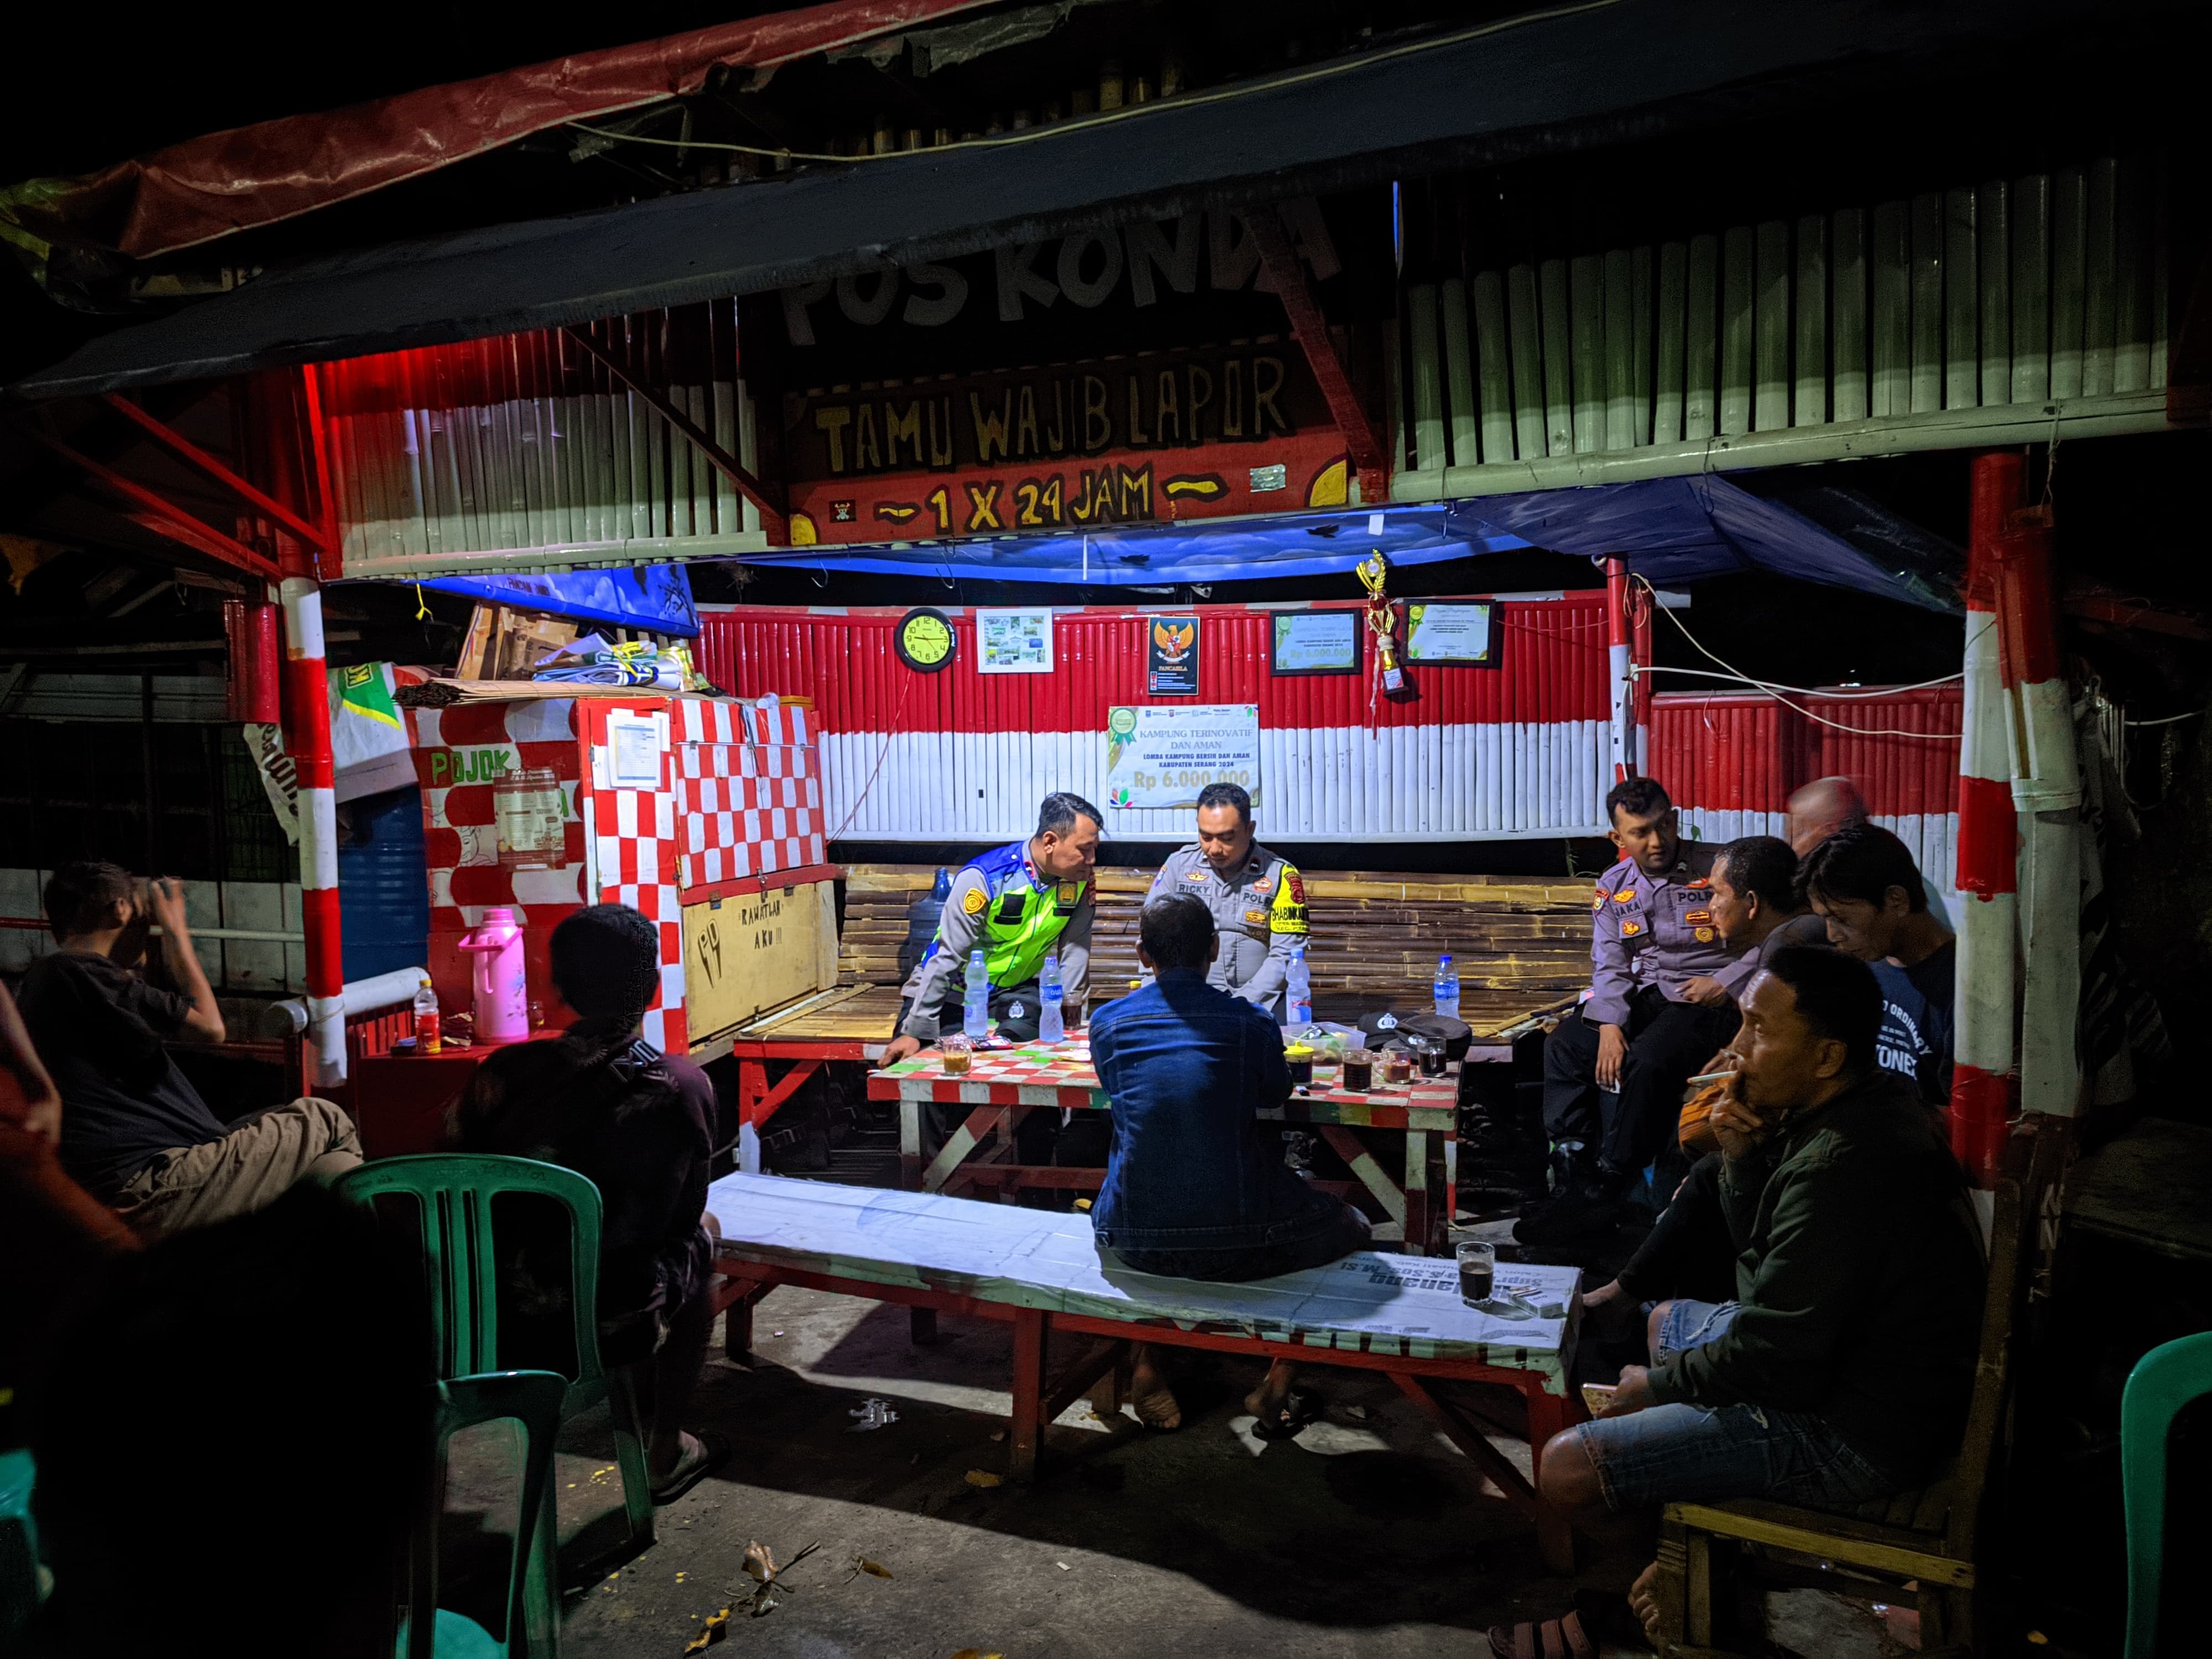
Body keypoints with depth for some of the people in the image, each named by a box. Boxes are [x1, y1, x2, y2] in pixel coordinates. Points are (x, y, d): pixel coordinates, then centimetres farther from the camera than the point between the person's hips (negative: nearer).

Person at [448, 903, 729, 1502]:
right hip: (610, 1328, -3)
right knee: (701, 1235, 26)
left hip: (489, 1319, 4)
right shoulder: (681, 1086, -16)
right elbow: (683, 1215, -3)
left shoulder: (505, 1071, -8)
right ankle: (665, 1453, 36)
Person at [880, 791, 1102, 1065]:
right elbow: (946, 957, -26)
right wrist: (916, 1032, -26)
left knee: (1020, 1034, -25)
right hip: (954, 989, -3)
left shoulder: (1081, 878, -14)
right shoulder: (984, 877, -27)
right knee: (910, 1058, -9)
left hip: (1016, 987, 3)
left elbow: (1076, 944, -7)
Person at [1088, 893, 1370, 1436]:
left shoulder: (1107, 1022, -2)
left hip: (1134, 1245, 2)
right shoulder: (1250, 1021, -7)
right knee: (1350, 1225, 25)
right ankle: (1276, 1386, 25)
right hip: (1240, 1244, -2)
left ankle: (1145, 1370, 30)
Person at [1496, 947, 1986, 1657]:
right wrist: (1743, 1159, -7)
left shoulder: (1844, 1169, -31)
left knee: (1566, 1468, -16)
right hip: (1844, 1364, 11)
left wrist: (1660, 1382, -8)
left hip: (1849, 1435, -11)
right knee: (1667, 1320, 30)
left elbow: (1772, 1363, -26)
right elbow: (1765, 1253, 12)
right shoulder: (1843, 1113, 2)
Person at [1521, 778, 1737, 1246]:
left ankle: (1603, 1194, -24)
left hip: (1705, 997, -5)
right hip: (1639, 997, 6)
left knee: (1645, 1061, -32)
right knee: (1564, 1045, -17)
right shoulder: (1613, 888, 10)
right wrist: (1610, 1025, -14)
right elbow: (1610, 965, 2)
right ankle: (1573, 1179, -17)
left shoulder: (1716, 871, -2)